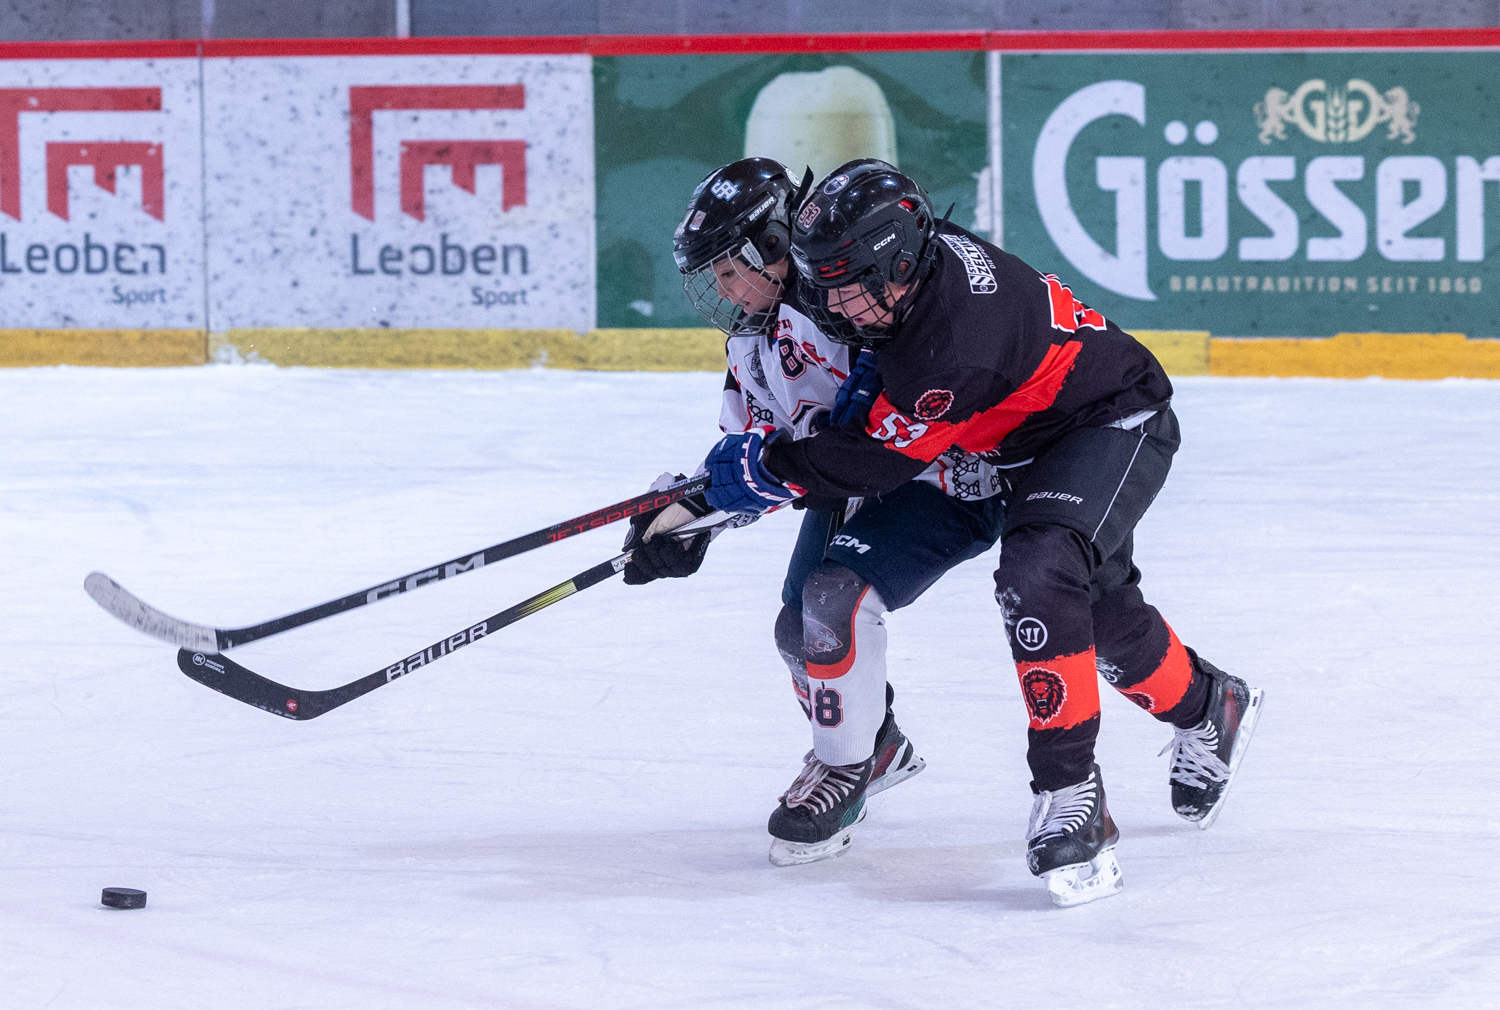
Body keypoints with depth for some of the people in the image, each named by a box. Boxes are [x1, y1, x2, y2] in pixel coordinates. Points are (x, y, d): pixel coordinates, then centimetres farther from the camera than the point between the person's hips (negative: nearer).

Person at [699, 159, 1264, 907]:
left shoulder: (955, 338, -38)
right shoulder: (914, 263, -12)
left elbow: (884, 459, -27)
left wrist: (772, 469, -18)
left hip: (1117, 423, -10)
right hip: (1034, 443, 10)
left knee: (1036, 576, -32)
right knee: (1100, 612, 21)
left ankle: (1069, 790, -26)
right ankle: (1208, 709, 49)